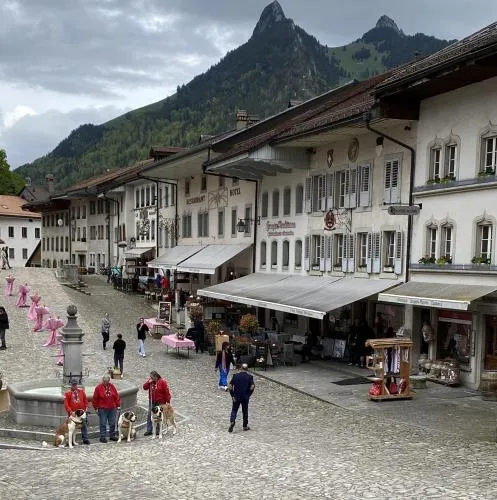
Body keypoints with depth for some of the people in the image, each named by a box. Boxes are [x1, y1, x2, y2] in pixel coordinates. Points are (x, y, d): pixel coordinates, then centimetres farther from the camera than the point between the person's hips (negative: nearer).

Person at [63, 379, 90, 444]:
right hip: (72, 413, -2)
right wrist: (70, 411, -15)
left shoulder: (81, 391, 5)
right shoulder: (68, 393, -3)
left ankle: (85, 439, 12)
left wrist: (86, 407, 5)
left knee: (84, 425, 4)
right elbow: (66, 404, -6)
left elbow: (85, 400, 13)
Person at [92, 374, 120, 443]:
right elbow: (95, 398, -2)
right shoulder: (98, 387, -5)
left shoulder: (112, 386, 5)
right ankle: (102, 437, 7)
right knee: (103, 424, -1)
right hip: (102, 409, -4)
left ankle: (112, 436, 22)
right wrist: (96, 408, -3)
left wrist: (118, 405, 8)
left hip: (112, 408, 4)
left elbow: (116, 396, 9)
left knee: (112, 423, 10)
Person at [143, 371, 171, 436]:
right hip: (152, 402, 5)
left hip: (160, 402, -4)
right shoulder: (150, 381, 2)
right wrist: (148, 382, -17)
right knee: (149, 416, 3)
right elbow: (145, 387, -1)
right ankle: (149, 430, 9)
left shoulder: (162, 382, -13)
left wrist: (168, 402, -11)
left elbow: (167, 392, -11)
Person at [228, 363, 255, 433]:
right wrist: (249, 394, 0)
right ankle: (245, 426, 20)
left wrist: (232, 395, 0)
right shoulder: (249, 376, -5)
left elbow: (230, 386, -6)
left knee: (234, 410, 10)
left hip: (236, 397, 0)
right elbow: (252, 387, -12)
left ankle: (232, 421, -14)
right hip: (245, 397, 0)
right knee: (245, 411, 13)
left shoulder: (235, 375, -2)